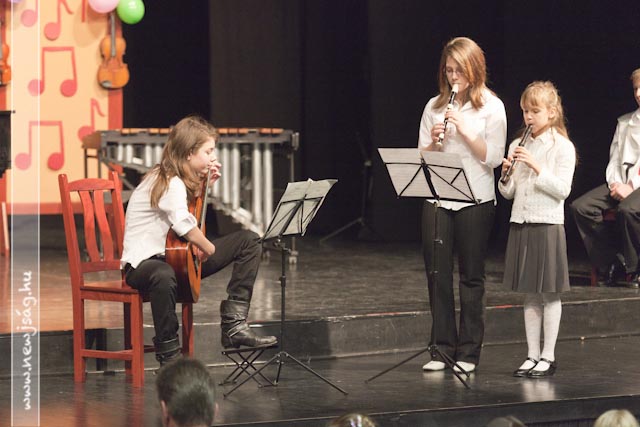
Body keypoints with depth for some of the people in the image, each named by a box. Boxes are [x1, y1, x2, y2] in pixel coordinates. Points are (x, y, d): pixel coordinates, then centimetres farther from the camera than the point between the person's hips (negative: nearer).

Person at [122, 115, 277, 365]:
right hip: (143, 262, -10)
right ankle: (169, 354, -33)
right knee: (163, 277, -48)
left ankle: (233, 325, -3)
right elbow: (184, 223, -38)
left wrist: (205, 183, 10)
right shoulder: (170, 183, -21)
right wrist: (209, 248, -22)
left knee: (248, 241, 6)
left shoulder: (180, 180, 8)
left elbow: (195, 210, 26)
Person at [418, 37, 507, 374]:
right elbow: (422, 157, 9)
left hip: (475, 200, -3)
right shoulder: (434, 107, 9)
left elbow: (493, 157, -8)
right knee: (437, 274, 2)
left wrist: (464, 129, -15)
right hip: (437, 198, 3)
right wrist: (434, 140, -11)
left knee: (471, 276, 3)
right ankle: (442, 348, 10)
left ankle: (469, 352, 9)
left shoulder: (491, 107, 0)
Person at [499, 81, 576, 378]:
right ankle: (532, 356, 14)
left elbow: (562, 189, -14)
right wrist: (506, 175, -10)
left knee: (549, 294, 1)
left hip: (548, 224, -5)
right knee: (529, 296, 9)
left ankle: (548, 357, 7)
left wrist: (536, 167, -22)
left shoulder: (561, 147, -5)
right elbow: (507, 193, 10)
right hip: (520, 224, 5)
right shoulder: (517, 146, 9)